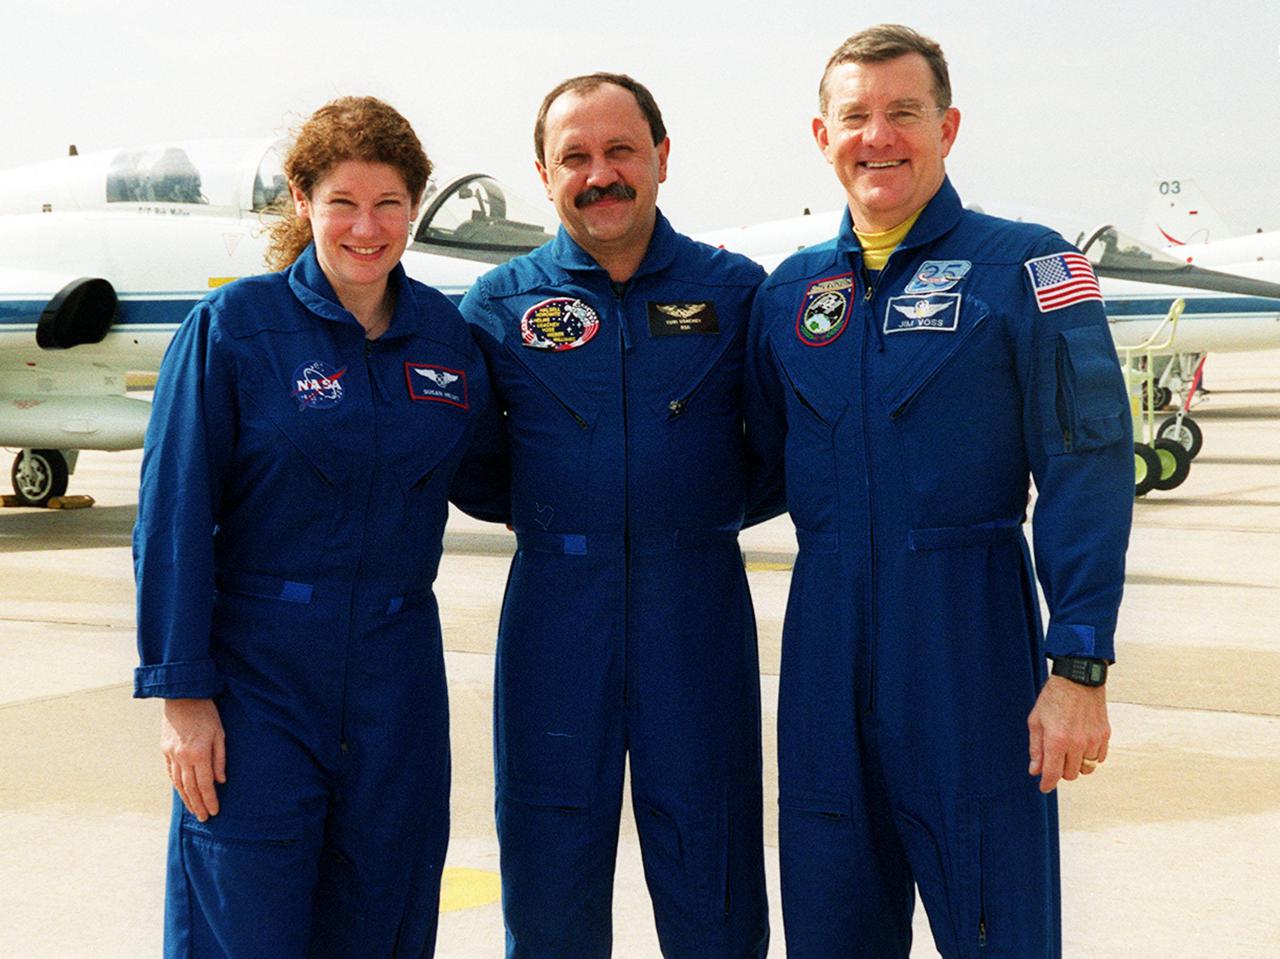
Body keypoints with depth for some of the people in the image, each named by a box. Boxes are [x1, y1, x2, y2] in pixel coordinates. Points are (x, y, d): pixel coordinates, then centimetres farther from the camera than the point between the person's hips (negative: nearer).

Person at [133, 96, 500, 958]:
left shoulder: (447, 334, 6)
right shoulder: (233, 326, -6)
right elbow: (173, 516, -8)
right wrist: (182, 692, -12)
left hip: (399, 669, 4)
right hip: (258, 667, -4)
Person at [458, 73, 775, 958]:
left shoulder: (736, 291, 4)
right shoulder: (499, 305, 4)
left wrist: (710, 511, 1)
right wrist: (548, 515, 5)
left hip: (698, 610, 0)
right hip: (555, 612, 0)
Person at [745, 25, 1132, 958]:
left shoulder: (1025, 267, -4)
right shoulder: (789, 289, 11)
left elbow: (1086, 470, -10)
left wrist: (1079, 668, -15)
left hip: (969, 628, -4)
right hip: (827, 632, 4)